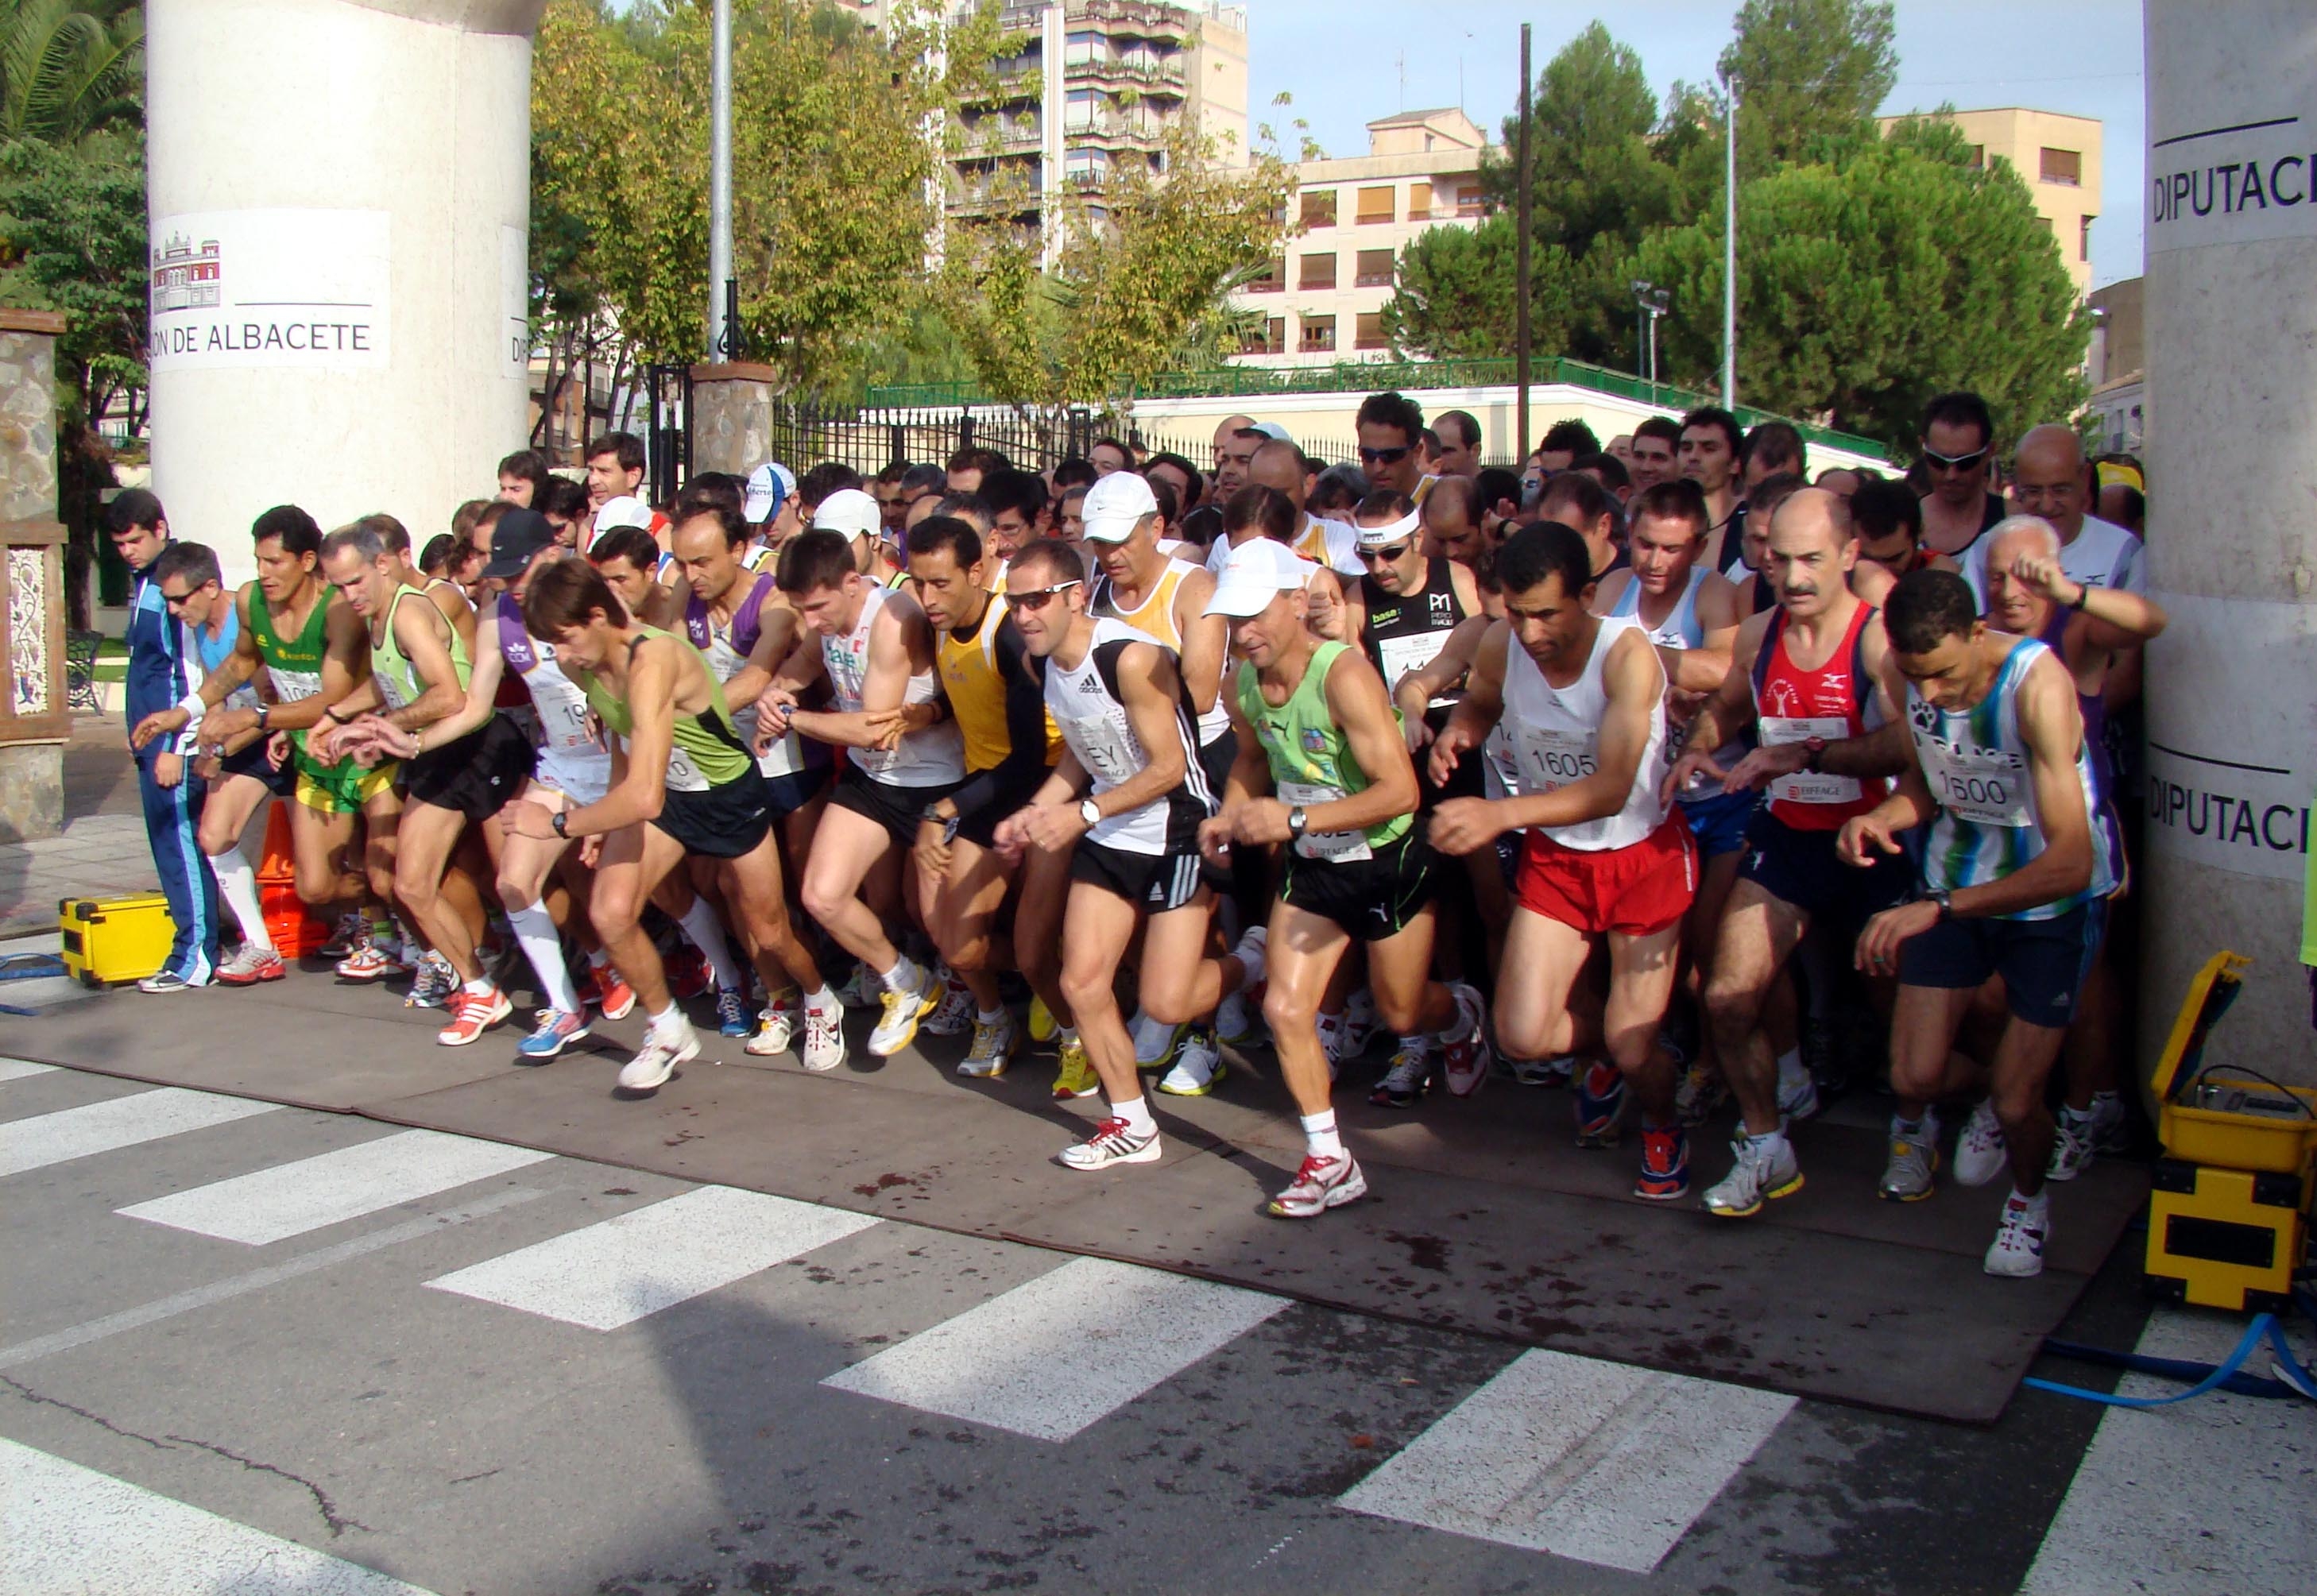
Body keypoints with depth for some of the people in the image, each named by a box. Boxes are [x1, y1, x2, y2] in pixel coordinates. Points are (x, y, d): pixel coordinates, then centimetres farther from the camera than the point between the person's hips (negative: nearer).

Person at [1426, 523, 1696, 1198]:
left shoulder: (1627, 653, -28)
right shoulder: (1501, 644, -15)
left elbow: (1611, 790, -34)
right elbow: (1480, 702, 11)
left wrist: (1499, 813, -46)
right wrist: (1457, 733, -13)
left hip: (1644, 855, -3)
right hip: (1553, 856, 4)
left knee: (1633, 1046, -5)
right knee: (1522, 1037, -8)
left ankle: (1664, 1127, 33)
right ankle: (1607, 1063, 29)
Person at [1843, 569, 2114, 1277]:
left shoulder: (2036, 683, -32)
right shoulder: (1904, 669, -14)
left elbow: (2071, 862, -38)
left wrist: (1938, 909, -46)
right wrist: (1882, 816, -18)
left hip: (2052, 897, -4)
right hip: (1955, 881, 4)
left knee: (2017, 1104, -2)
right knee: (1914, 1078, -4)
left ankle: (2029, 1196, 34)